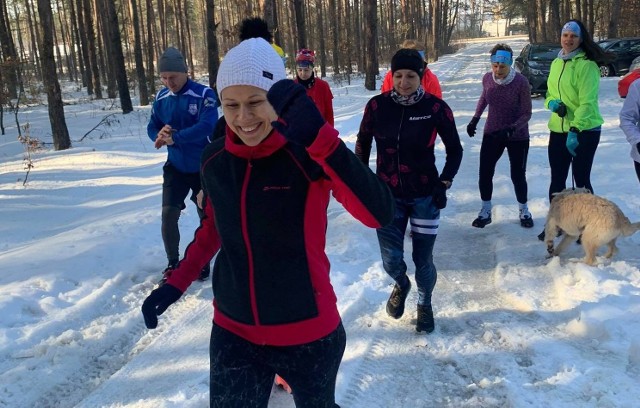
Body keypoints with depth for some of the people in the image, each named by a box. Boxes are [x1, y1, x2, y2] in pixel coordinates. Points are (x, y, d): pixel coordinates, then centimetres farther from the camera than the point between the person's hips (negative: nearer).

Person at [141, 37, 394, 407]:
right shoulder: (215, 160, -5)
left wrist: (320, 138, -43)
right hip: (233, 334, 3)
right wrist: (177, 282, 7)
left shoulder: (310, 155, -18)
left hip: (309, 335, -2)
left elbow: (379, 215, -33)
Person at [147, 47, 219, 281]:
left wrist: (174, 137, -38)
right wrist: (160, 135, -22)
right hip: (175, 167, 3)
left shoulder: (204, 95, -18)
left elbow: (206, 126, -30)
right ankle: (173, 264, 14)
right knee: (169, 213, -5)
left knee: (206, 216, 10)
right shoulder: (161, 98, -2)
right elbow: (152, 127, 3)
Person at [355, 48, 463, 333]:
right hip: (387, 194, 1)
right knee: (391, 260, -2)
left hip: (424, 196, -1)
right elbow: (363, 143, 8)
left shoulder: (436, 107, -12)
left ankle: (425, 305, 36)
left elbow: (455, 150, 1)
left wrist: (444, 183, -9)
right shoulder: (377, 105, -9)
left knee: (423, 259, 5)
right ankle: (401, 285, 35)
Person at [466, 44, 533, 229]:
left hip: (517, 137, -3)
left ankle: (523, 211, 29)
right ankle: (485, 212, 20)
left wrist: (512, 128, -31)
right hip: (492, 134, 3)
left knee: (518, 175, 5)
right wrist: (475, 119, 8)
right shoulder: (487, 78, -10)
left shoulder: (521, 82, -21)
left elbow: (526, 113, -15)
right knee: (485, 173, 1)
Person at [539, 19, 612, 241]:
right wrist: (552, 103, -5)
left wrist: (575, 131, -26)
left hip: (584, 131, -6)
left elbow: (587, 102, -19)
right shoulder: (556, 63, 9)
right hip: (558, 130, 6)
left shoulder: (587, 65, -12)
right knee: (557, 179, 12)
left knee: (581, 180, 2)